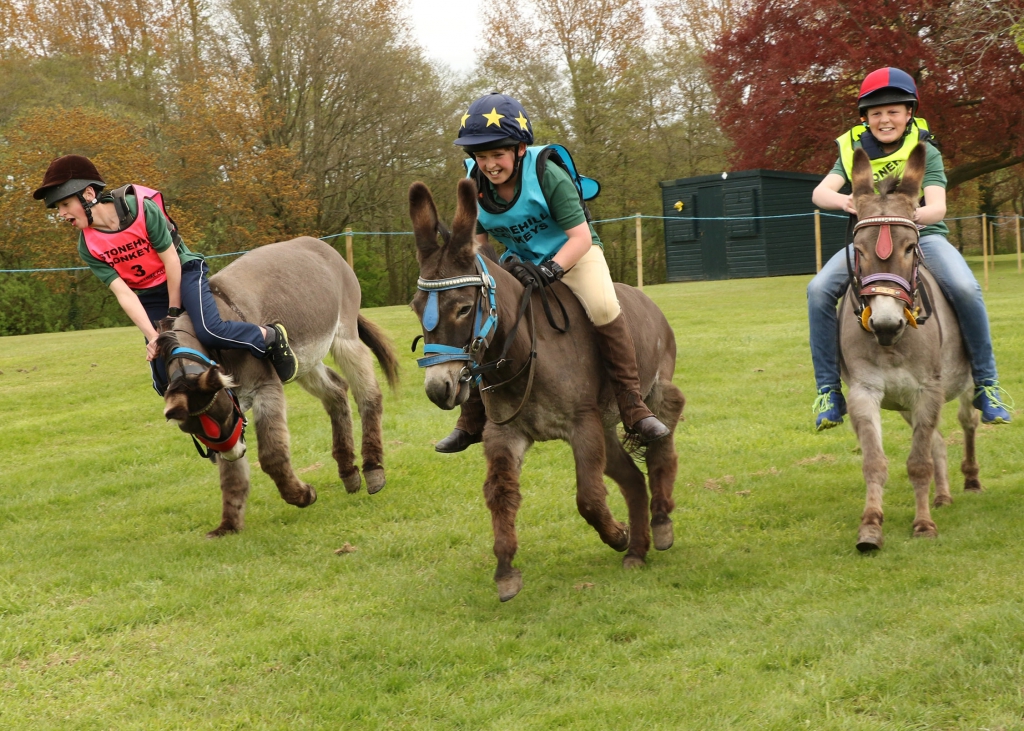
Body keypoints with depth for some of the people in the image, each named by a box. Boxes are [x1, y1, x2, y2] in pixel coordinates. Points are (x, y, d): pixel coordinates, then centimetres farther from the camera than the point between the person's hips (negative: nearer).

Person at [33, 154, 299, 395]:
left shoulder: (141, 208, -24)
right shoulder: (88, 246, -13)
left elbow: (171, 261, -17)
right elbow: (123, 292, -17)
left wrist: (174, 313, -12)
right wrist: (152, 336, -27)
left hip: (183, 274, -4)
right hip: (149, 295, 4)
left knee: (210, 331, -32)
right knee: (166, 381, -8)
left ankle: (272, 336, -8)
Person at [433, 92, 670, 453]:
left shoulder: (547, 175, -25)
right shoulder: (473, 185, -11)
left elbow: (581, 237, -25)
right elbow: (476, 240, 3)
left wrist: (551, 269, -39)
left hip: (572, 252, -5)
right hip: (520, 262, 5)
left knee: (603, 306, -32)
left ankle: (634, 407, -26)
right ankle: (471, 421, 11)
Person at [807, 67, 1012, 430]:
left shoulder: (925, 152, -5)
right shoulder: (854, 151, 1)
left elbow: (937, 207, -18)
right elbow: (820, 192, -15)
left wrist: (910, 215, -42)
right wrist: (844, 201, -39)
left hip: (923, 236, -2)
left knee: (966, 290, -30)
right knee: (819, 290, -24)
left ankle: (986, 385, -11)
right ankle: (828, 390, -13)